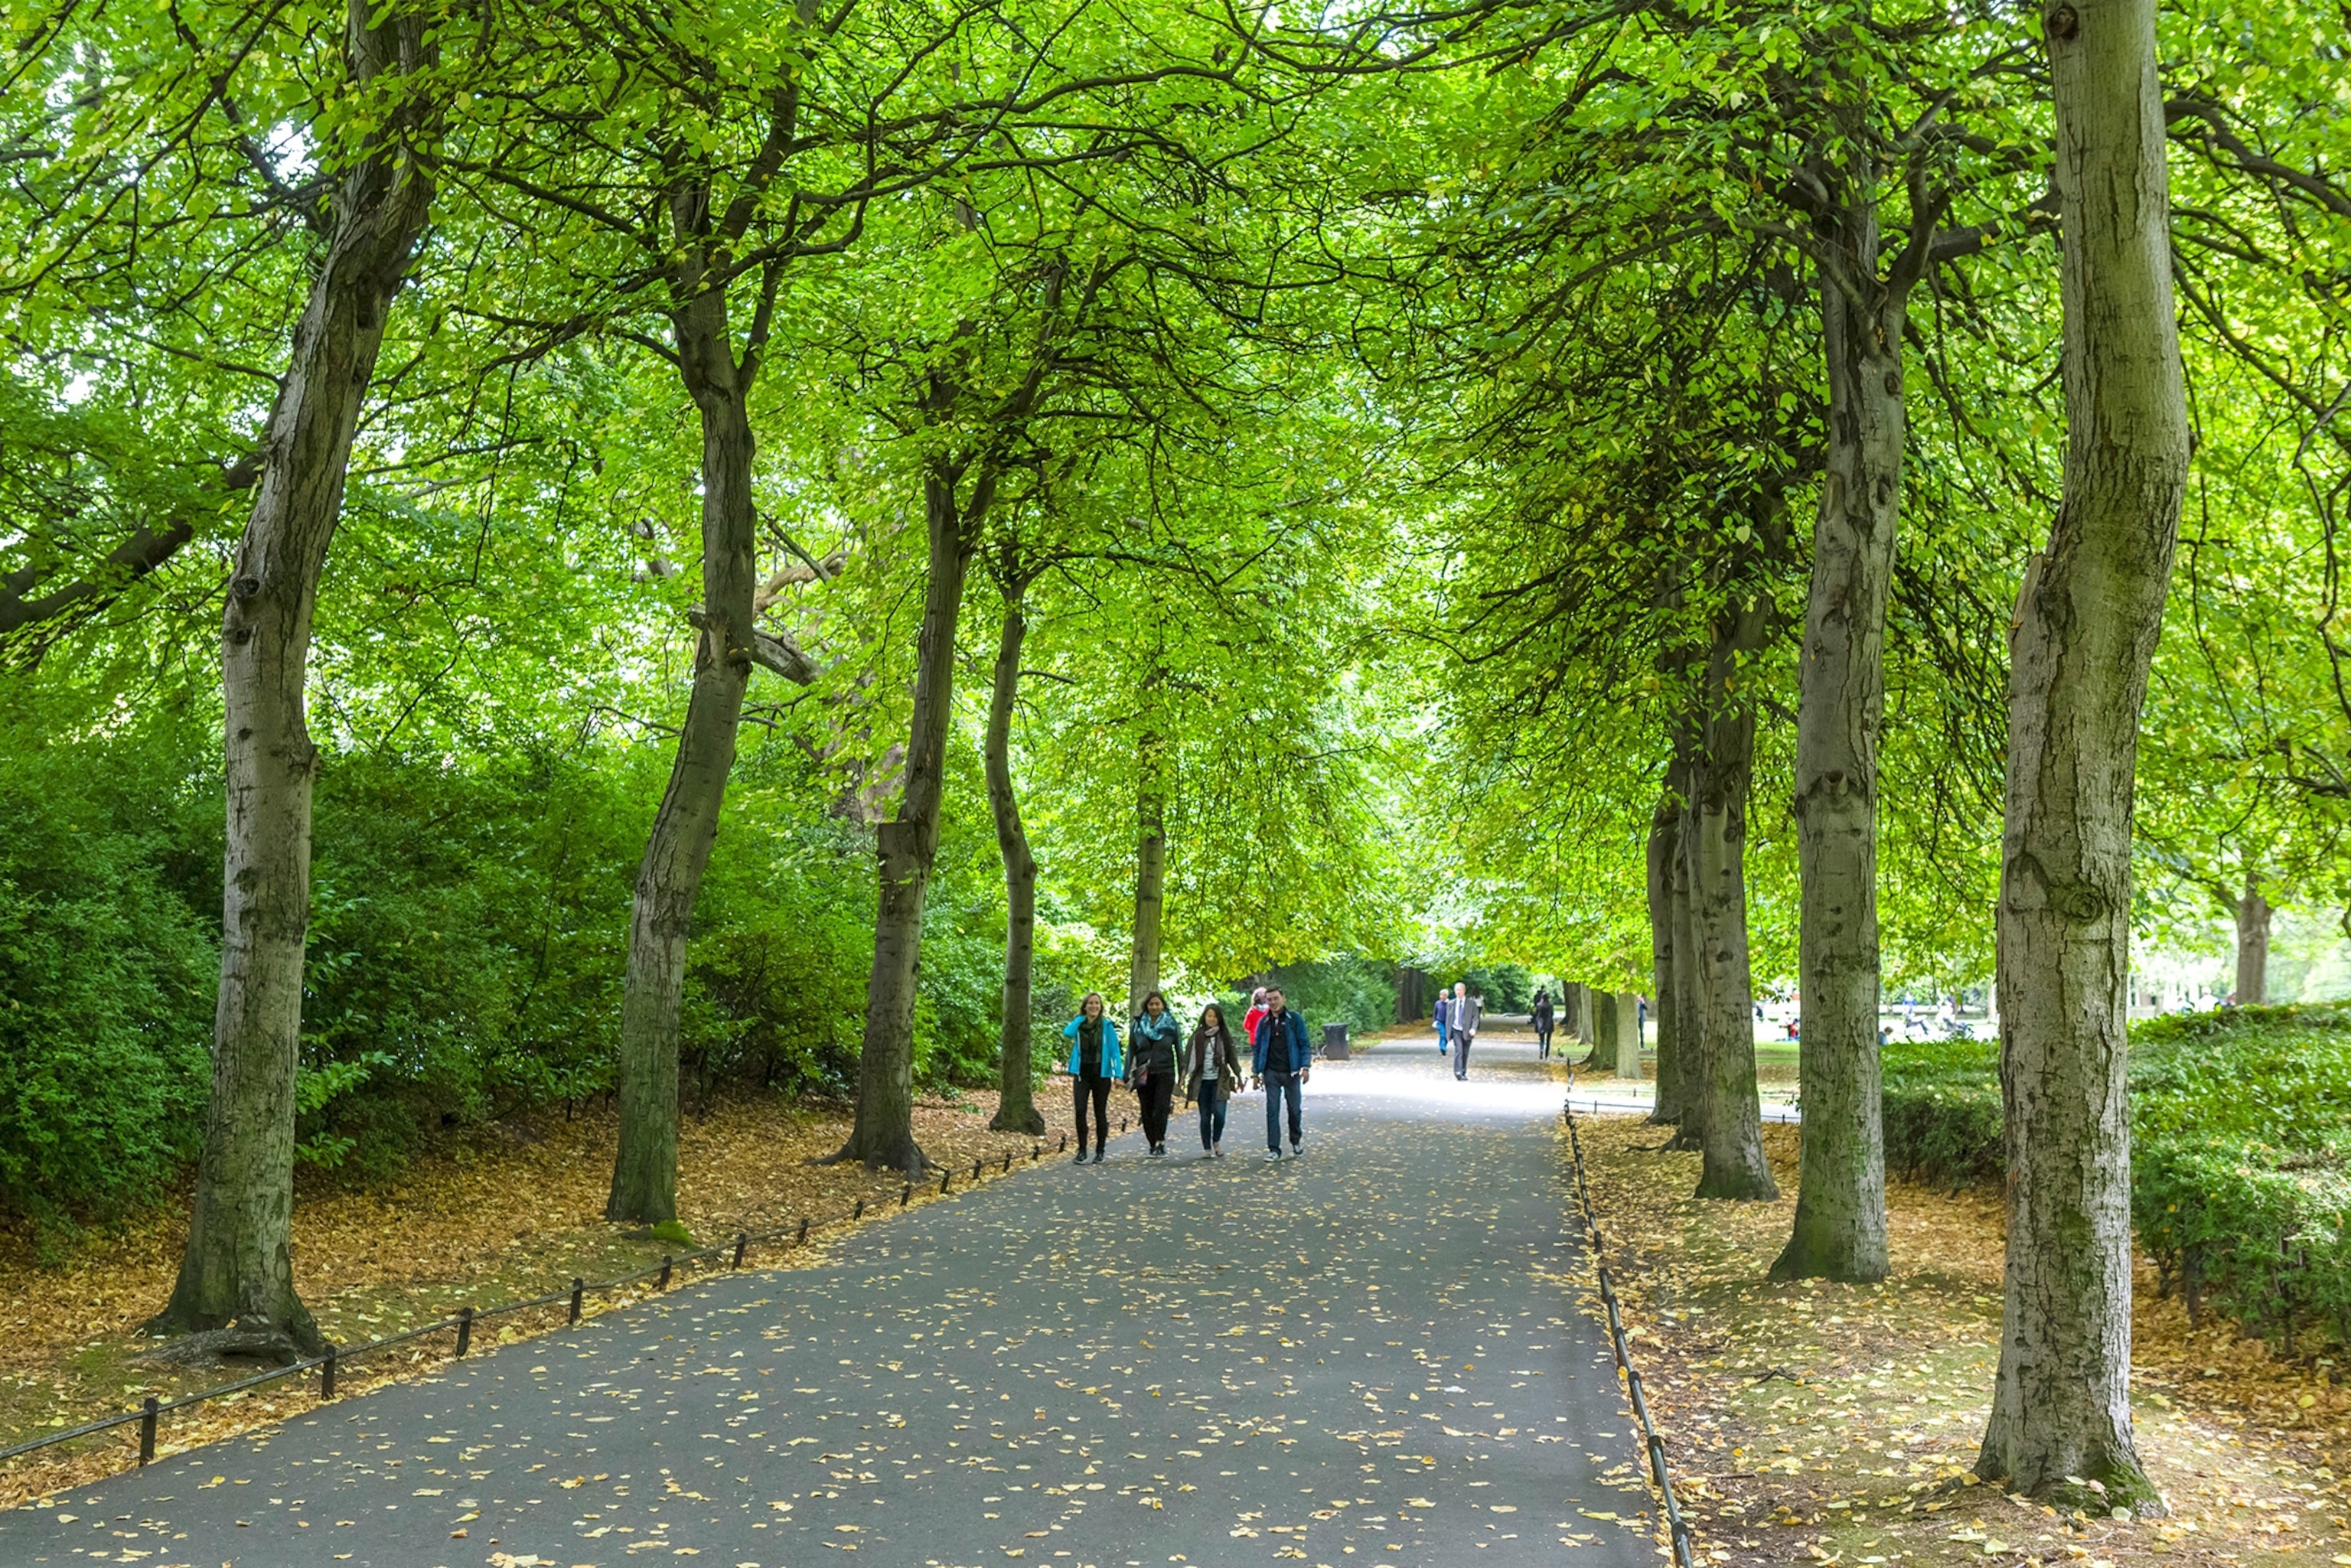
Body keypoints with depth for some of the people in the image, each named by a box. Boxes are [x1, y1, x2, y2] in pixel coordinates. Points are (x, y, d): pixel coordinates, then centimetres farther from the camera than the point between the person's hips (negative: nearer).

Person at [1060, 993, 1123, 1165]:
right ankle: (1082, 1150, -2)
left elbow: (1114, 1051, -1)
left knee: (1100, 1112, 5)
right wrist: (1081, 1018, -6)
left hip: (1101, 1074, -1)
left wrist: (1117, 1073, -10)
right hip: (1082, 1074, 1)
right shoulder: (1078, 1025, 5)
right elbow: (1067, 1033, -17)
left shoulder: (1107, 1026, 1)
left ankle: (1100, 1151, 15)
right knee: (1080, 1110, -9)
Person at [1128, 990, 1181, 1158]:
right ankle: (1154, 1144, 12)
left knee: (1160, 1109, -14)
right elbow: (1131, 1051, 10)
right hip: (1143, 1074, 2)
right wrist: (1129, 1076, 5)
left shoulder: (1171, 1025, 5)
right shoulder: (1138, 1025, 8)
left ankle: (1160, 1143, -13)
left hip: (1164, 1073, -2)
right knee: (1147, 1112, 3)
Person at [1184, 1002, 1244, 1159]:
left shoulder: (1224, 1036, 6)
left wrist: (1238, 1076, 14)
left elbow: (1232, 1057, 13)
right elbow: (1189, 1056, 3)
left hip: (1219, 1080, 0)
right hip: (1202, 1081, 0)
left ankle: (1216, 1142, 10)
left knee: (1219, 1112, -14)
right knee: (1205, 1116, 3)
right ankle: (1207, 1149, 11)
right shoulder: (1197, 1036, 4)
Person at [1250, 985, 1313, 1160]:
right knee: (1272, 1111, -3)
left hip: (1291, 1073, -1)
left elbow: (1304, 1045, 0)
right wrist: (1256, 1072, 7)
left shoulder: (1295, 1020, 0)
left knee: (1294, 1109, 9)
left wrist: (1305, 1067, -11)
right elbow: (1257, 1048, 12)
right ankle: (1274, 1149, -1)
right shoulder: (1263, 1022, 7)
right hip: (1271, 1073, 1)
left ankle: (1296, 1143, 28)